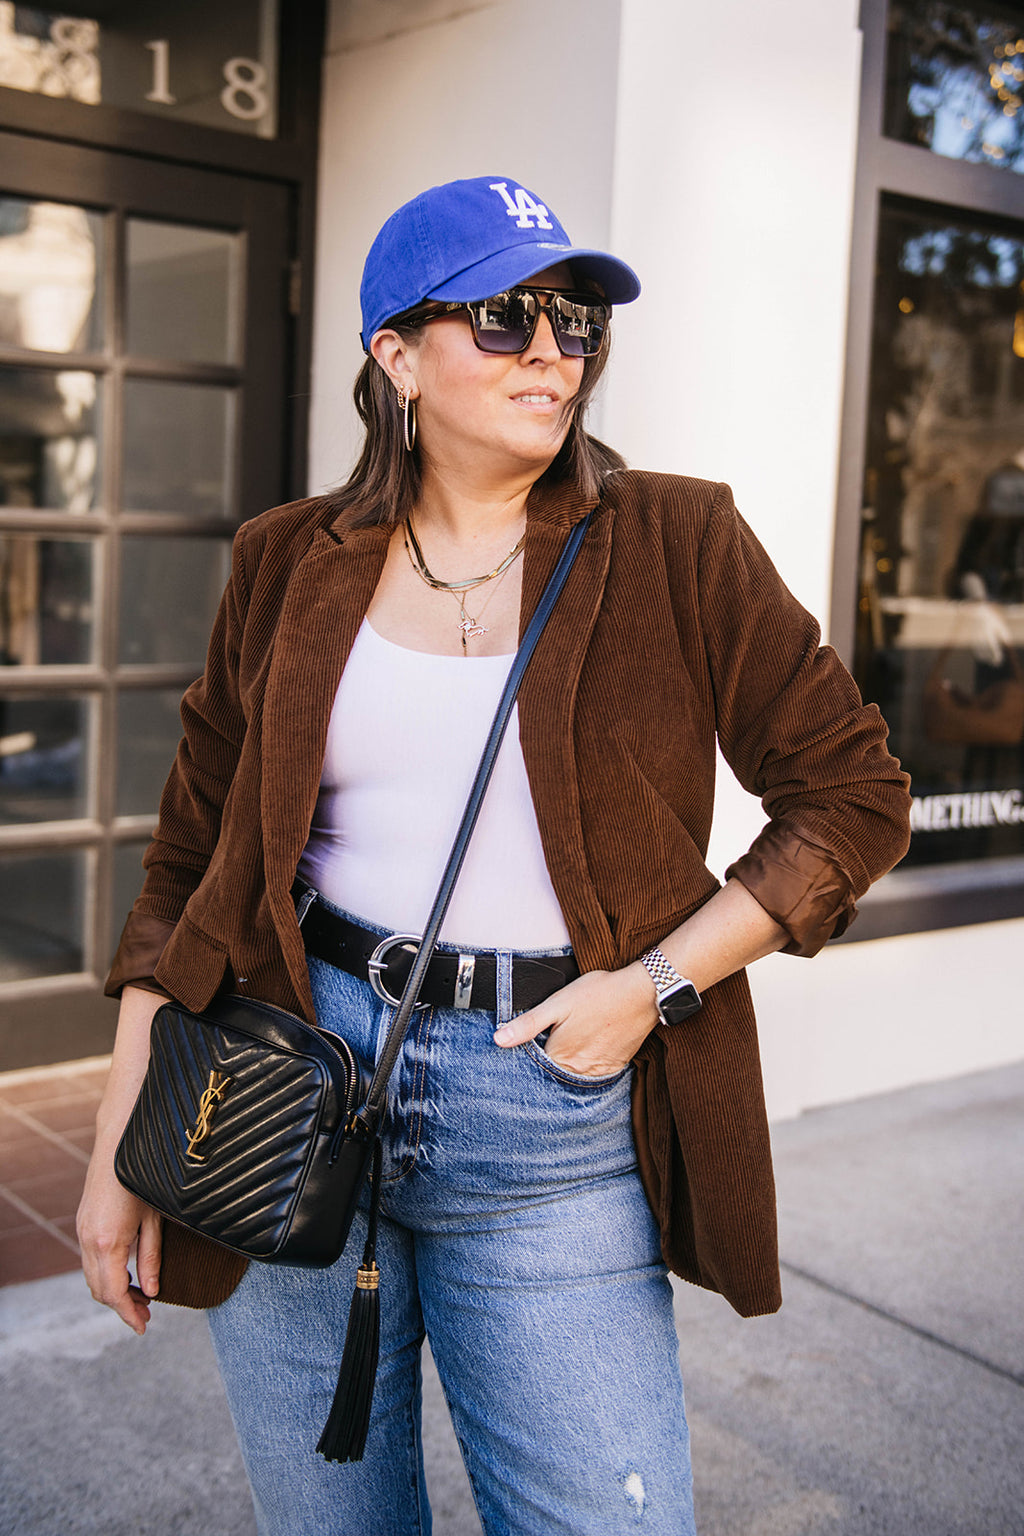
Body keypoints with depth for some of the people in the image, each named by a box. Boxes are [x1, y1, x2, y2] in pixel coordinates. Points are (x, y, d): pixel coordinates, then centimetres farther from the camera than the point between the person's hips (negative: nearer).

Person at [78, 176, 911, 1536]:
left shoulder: (677, 546, -1)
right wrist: (122, 1148, 4)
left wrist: (654, 986, -10)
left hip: (559, 1129, -1)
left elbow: (856, 799, 0)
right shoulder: (291, 569, 5)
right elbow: (190, 862, 8)